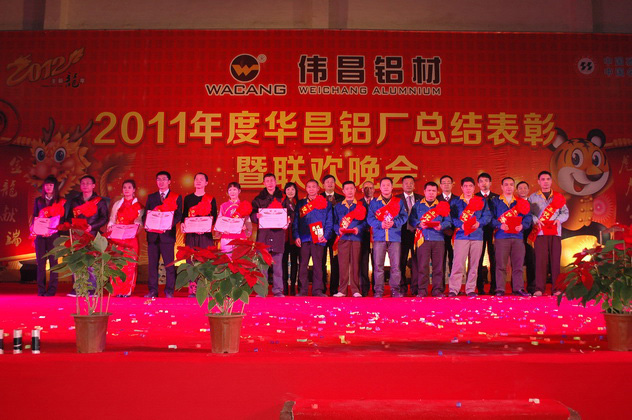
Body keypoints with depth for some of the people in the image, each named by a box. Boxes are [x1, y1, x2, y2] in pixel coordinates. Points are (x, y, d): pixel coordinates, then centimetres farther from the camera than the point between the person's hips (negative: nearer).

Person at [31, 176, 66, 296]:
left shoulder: (60, 202, 7)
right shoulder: (38, 200, 16)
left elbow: (62, 218, 1)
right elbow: (34, 217, 14)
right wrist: (34, 227, -5)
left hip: (53, 235, -3)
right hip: (40, 234, 3)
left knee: (53, 261, -4)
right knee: (40, 261, 0)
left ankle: (52, 289, 0)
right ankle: (41, 289, 4)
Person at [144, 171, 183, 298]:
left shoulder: (176, 198, 7)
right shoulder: (151, 197, 18)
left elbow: (178, 215, -1)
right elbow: (145, 214, 15)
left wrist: (169, 225, -17)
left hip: (167, 234, -3)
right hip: (152, 234, 3)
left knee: (169, 264, -3)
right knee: (152, 264, 4)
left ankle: (169, 291, 4)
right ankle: (153, 291, 10)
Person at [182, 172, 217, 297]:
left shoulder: (211, 199, 7)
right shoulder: (188, 198, 13)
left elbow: (214, 217, 3)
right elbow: (184, 215, 14)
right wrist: (182, 224, -6)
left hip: (206, 234, -2)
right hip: (191, 234, 2)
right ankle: (192, 290, 3)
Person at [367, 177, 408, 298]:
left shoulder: (399, 202, 14)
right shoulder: (374, 203, 14)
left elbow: (404, 216, 3)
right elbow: (370, 218, 4)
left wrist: (394, 223, -15)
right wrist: (380, 224, -14)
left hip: (395, 237, 0)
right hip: (379, 237, 0)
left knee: (395, 265, -4)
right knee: (378, 265, -3)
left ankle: (395, 289, 5)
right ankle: (378, 290, 3)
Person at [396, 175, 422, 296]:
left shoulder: (420, 199, 11)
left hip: (417, 232, 1)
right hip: (403, 233, -1)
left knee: (416, 260, 1)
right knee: (401, 261, 1)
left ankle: (415, 287, 7)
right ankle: (402, 287, 8)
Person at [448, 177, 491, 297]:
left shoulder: (481, 201, 15)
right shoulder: (455, 202, 12)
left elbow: (487, 216, 5)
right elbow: (452, 218, 3)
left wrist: (479, 223, -13)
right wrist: (461, 225, -15)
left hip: (477, 236, 2)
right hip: (461, 235, -2)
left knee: (474, 264, 4)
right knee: (458, 263, -10)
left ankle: (470, 290, 11)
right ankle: (453, 289, -7)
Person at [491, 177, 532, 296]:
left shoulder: (520, 202, 17)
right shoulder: (495, 201, 10)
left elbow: (527, 217, 8)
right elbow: (491, 217, 1)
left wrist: (522, 225, -11)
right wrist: (500, 225, -15)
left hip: (517, 236, 3)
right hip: (501, 236, -2)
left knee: (518, 264, 2)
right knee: (501, 264, -3)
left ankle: (518, 288, 8)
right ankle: (500, 289, 0)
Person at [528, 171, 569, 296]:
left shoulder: (558, 197, 18)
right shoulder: (533, 197, 13)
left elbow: (565, 213, 14)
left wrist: (559, 219, -6)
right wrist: (536, 220, -13)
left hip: (555, 232, 2)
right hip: (540, 232, -2)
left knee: (555, 260, -2)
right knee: (540, 260, -8)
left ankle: (556, 288, 2)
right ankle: (539, 289, -8)